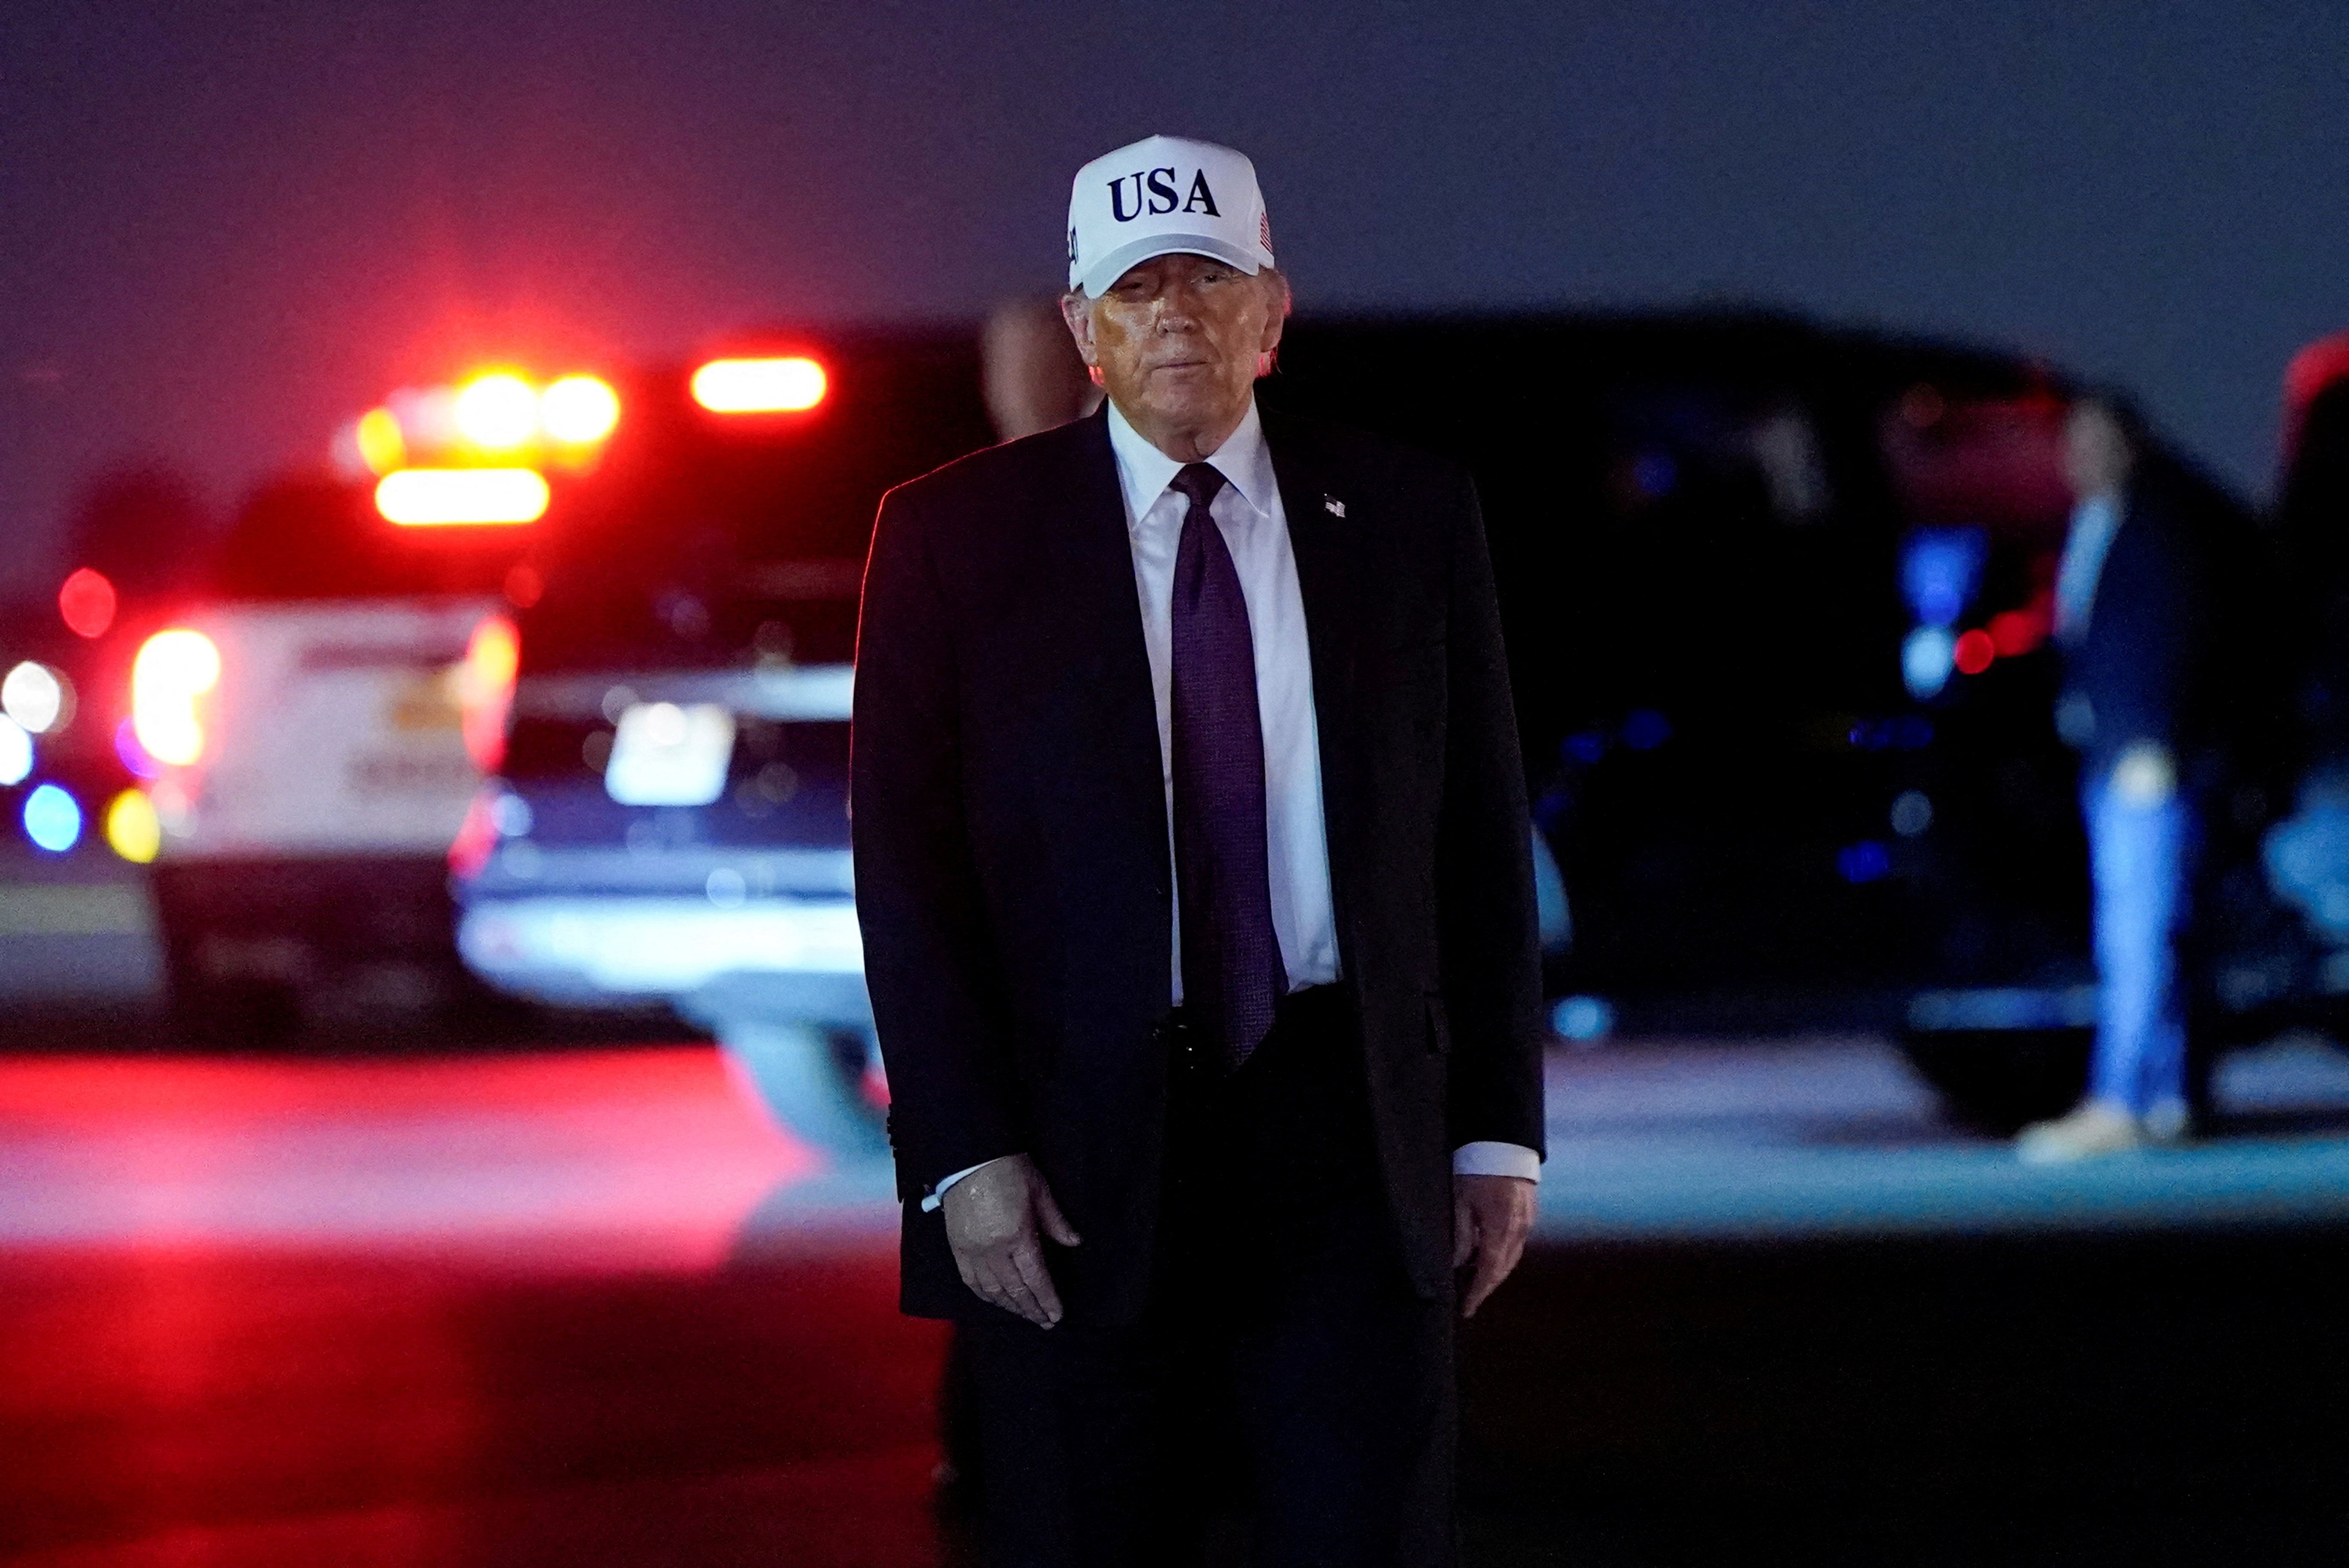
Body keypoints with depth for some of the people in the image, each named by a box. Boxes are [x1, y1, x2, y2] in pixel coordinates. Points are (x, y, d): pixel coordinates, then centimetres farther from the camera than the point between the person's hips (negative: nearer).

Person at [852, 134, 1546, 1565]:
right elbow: (908, 866, -2)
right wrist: (965, 1154, -10)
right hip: (1077, 1153, -1)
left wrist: (1499, 1129, 3)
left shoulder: (1409, 517, 7)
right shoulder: (953, 535, 2)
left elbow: (1483, 837, 8)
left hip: (1345, 1130, 1)